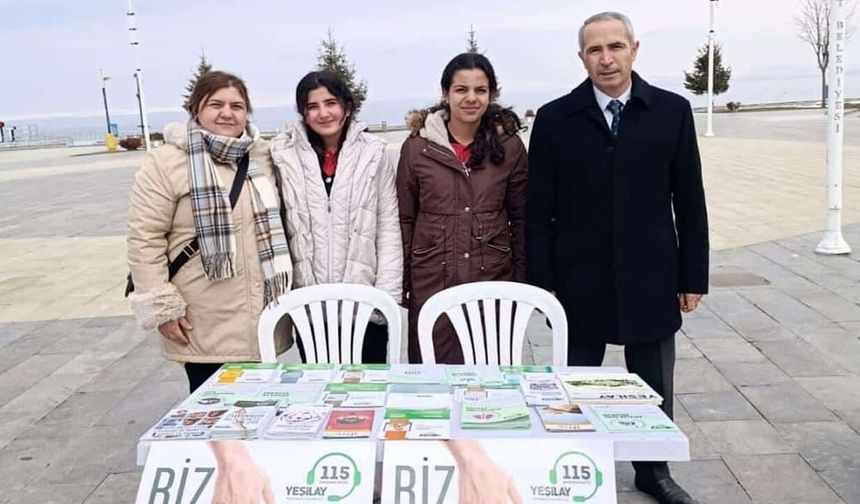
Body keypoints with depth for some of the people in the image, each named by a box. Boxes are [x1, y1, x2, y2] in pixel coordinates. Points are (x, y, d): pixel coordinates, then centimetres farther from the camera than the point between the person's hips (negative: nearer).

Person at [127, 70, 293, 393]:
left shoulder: (261, 156, 8)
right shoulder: (166, 163, -8)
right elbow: (145, 238, -9)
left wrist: (285, 287, 14)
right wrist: (162, 306, -12)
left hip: (262, 320, 5)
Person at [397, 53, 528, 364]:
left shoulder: (509, 147, 3)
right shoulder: (416, 147, 1)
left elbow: (521, 218, 8)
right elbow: (405, 219, 6)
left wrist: (522, 281, 5)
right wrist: (402, 284, 4)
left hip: (492, 280, 1)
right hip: (432, 282, 0)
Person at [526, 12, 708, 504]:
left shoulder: (673, 111, 0)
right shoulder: (555, 119, -3)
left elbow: (690, 201, 2)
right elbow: (540, 208, -2)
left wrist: (693, 276, 2)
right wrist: (543, 280, -5)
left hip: (650, 278, 1)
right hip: (580, 281, -1)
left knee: (654, 386, 14)